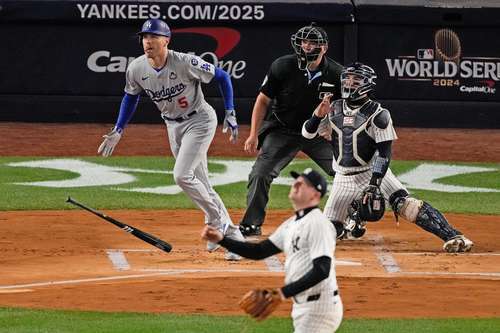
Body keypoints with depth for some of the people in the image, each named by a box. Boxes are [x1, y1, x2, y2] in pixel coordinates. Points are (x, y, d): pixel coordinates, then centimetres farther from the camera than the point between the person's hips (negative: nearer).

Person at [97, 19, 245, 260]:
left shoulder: (186, 63, -26)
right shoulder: (136, 69, -11)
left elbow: (222, 77, -13)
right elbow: (131, 97, 10)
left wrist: (230, 114, -18)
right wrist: (117, 131, 6)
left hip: (200, 120, -6)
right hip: (173, 126, 6)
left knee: (182, 175, -20)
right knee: (200, 185, 8)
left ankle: (218, 223, -4)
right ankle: (230, 233, 18)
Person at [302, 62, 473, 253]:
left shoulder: (378, 114, -11)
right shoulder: (334, 109, 4)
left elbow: (384, 152, -16)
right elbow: (307, 133, 5)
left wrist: (374, 183, -27)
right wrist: (318, 115, -16)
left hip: (373, 172, -5)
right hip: (343, 178, 5)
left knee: (404, 204, -27)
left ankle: (453, 237, -35)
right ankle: (352, 223, 40)